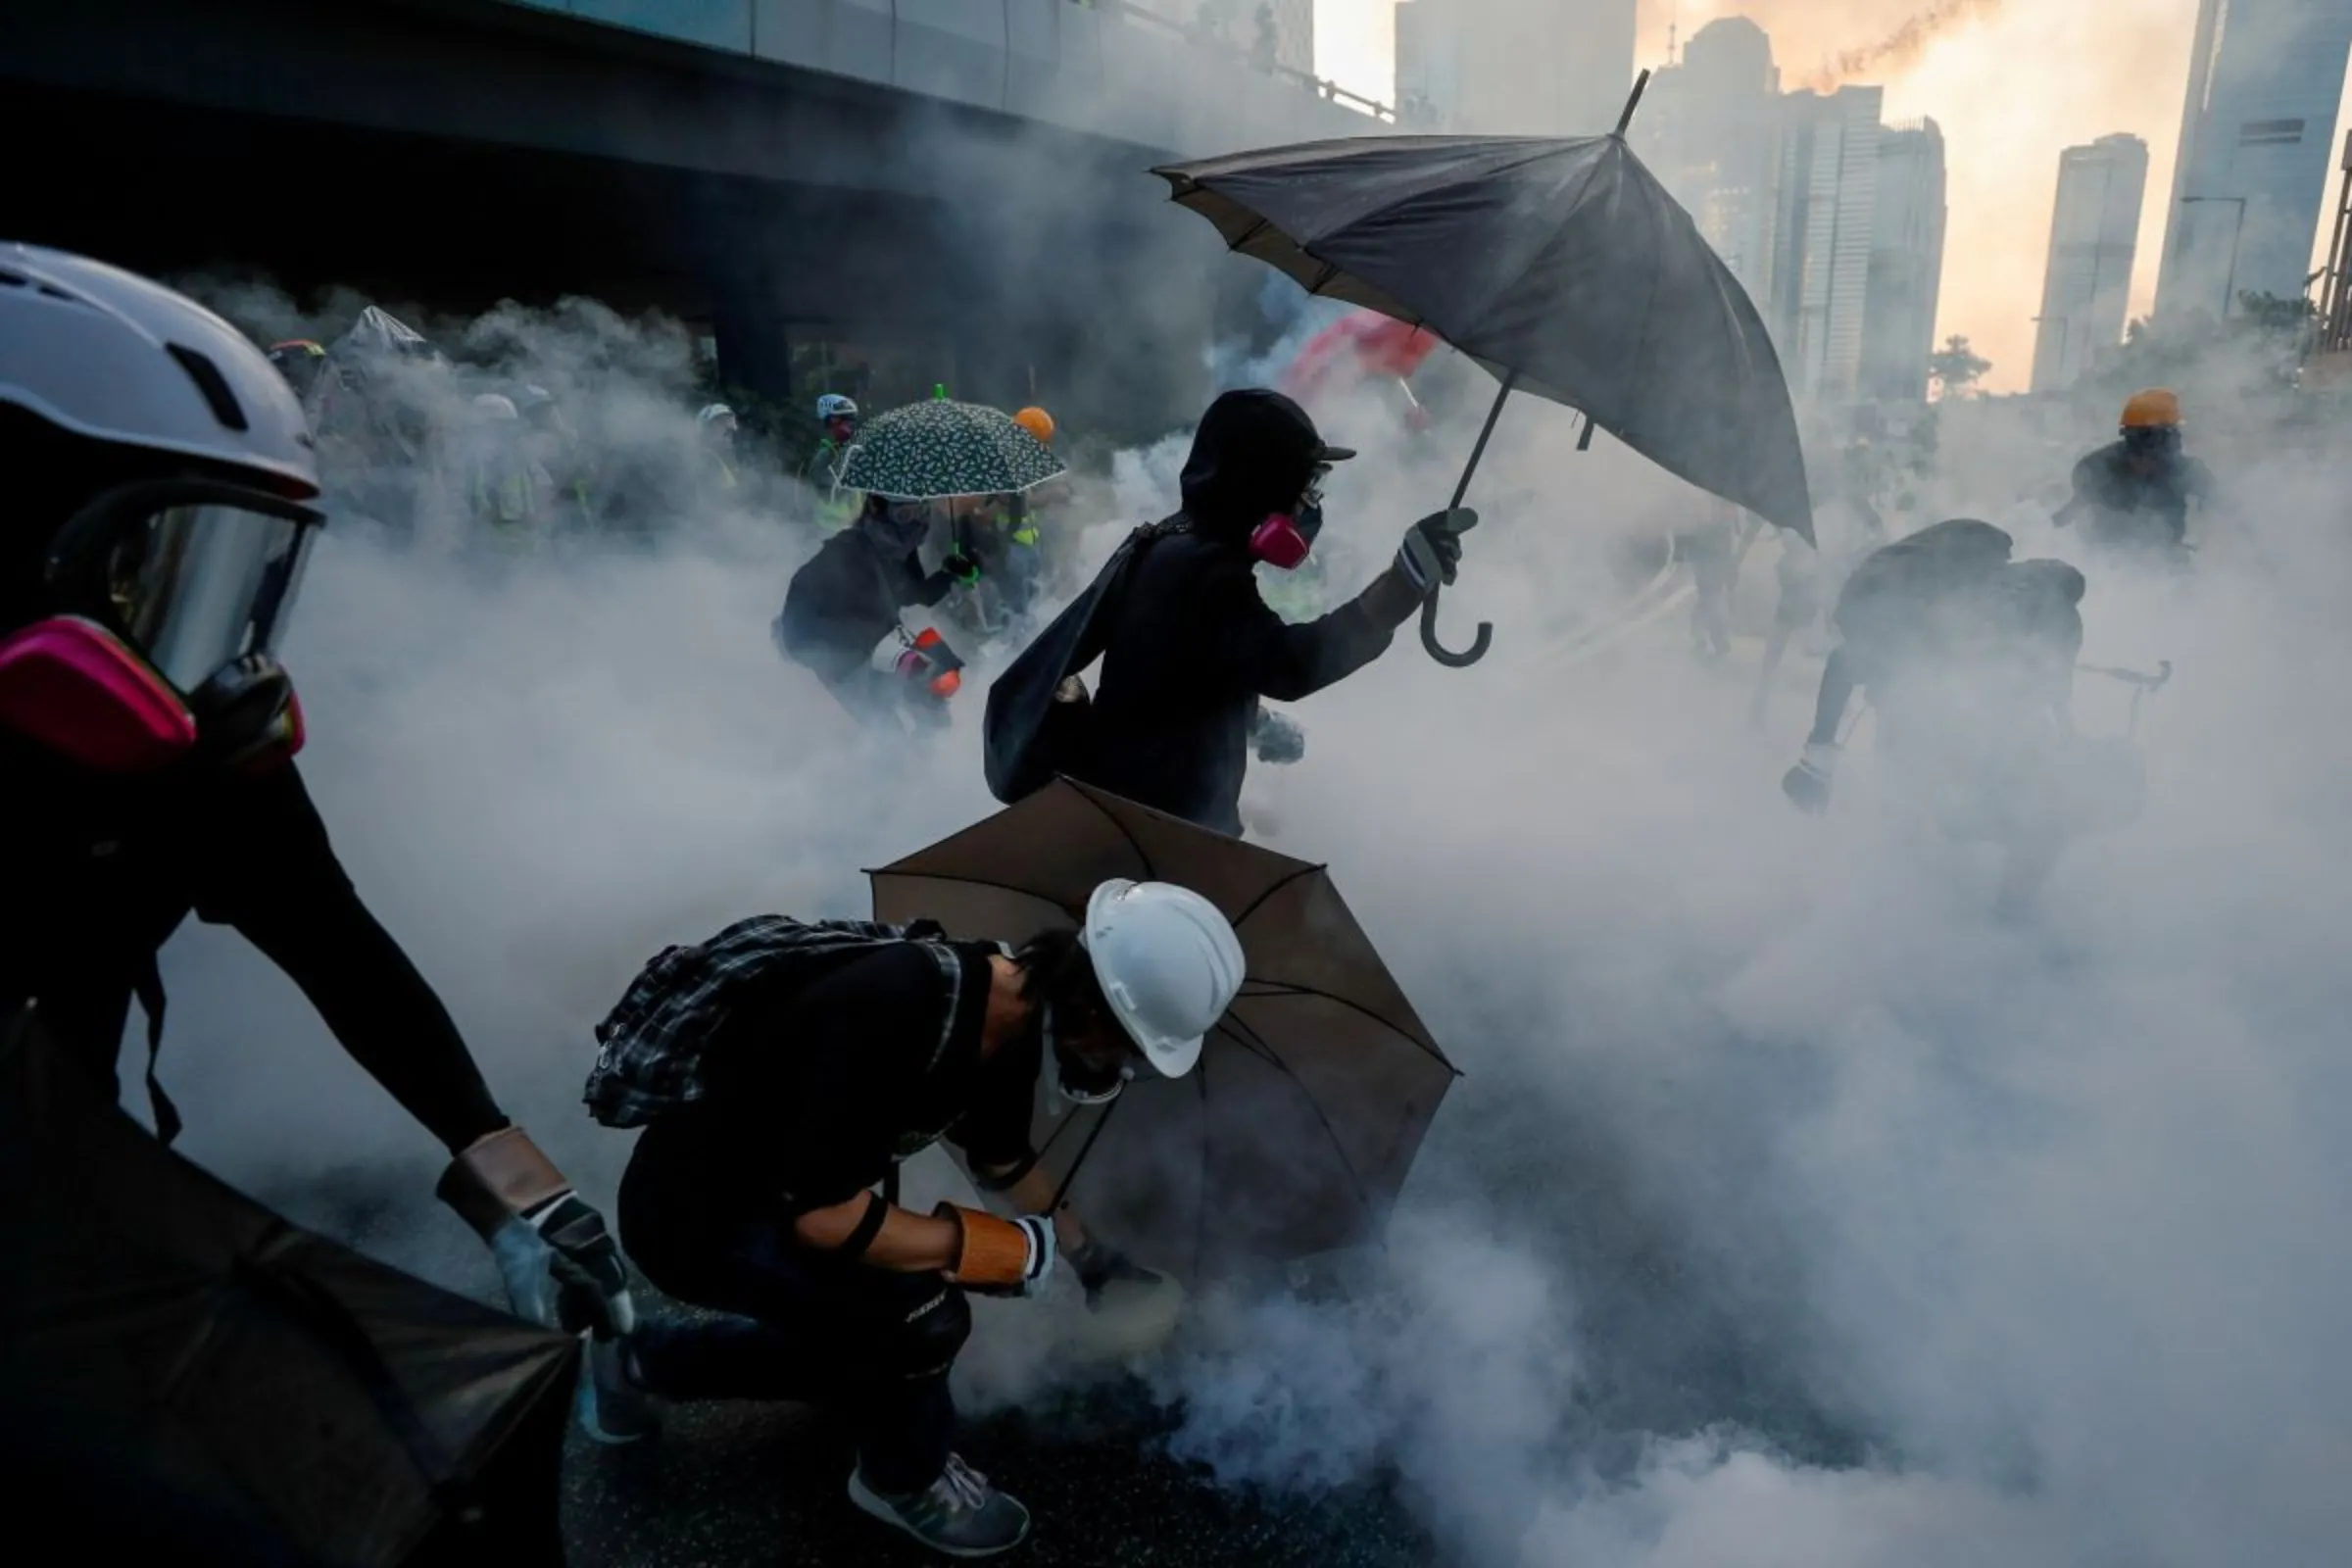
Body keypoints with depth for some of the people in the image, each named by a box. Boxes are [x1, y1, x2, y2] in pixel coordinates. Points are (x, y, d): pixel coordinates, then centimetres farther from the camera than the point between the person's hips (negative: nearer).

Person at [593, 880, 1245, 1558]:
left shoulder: (1009, 1021, -9)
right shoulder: (893, 1007, -37)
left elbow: (1003, 1159, 11)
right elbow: (824, 1216, -32)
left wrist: (1085, 1250, 18)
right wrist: (1012, 1247, -23)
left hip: (764, 1187, 8)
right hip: (691, 1210, -8)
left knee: (867, 1338, 21)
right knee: (923, 1315, -22)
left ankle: (656, 1360, 40)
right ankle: (905, 1480, 10)